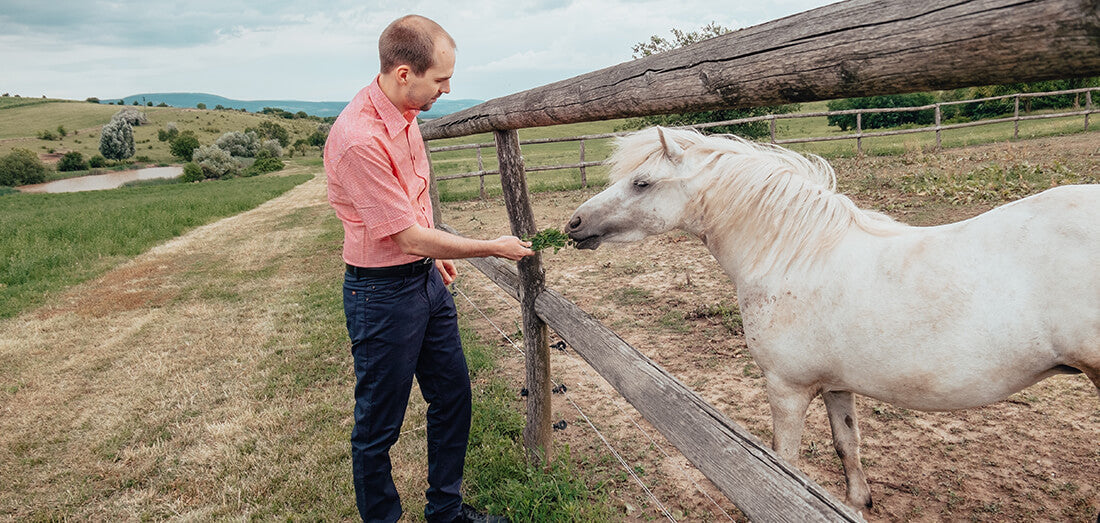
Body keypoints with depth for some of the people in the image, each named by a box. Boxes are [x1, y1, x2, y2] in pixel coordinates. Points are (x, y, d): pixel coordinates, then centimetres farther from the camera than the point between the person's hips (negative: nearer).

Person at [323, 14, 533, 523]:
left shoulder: (403, 113, 2)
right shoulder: (359, 140, -27)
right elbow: (409, 237, -23)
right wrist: (492, 248, -14)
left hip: (426, 278, 10)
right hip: (383, 294, -9)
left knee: (452, 395, 18)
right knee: (378, 426, 8)